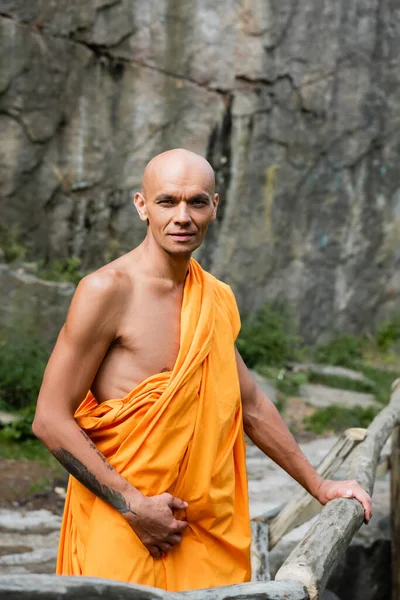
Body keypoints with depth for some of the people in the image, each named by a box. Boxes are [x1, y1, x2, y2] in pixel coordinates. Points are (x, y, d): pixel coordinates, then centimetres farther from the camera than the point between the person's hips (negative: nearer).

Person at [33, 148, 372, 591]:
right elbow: (50, 419, -13)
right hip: (121, 524, -6)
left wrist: (318, 486, 24)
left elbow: (250, 406, 22)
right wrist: (133, 505, -16)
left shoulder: (216, 299, 10)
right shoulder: (109, 290, -11)